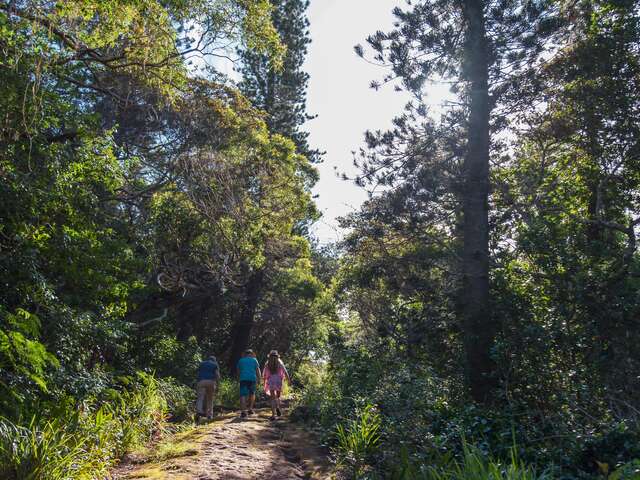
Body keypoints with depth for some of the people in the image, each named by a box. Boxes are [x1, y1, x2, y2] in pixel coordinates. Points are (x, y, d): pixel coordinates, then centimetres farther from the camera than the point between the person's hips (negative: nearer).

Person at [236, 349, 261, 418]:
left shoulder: (240, 360, 17)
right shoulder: (254, 360, 13)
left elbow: (238, 371, 19)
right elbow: (258, 370, 6)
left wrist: (239, 379, 31)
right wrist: (259, 378, 8)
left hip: (243, 378, 0)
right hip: (252, 378, 0)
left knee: (243, 395, -5)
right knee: (252, 393, 19)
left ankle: (243, 411, -19)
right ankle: (250, 409, 14)